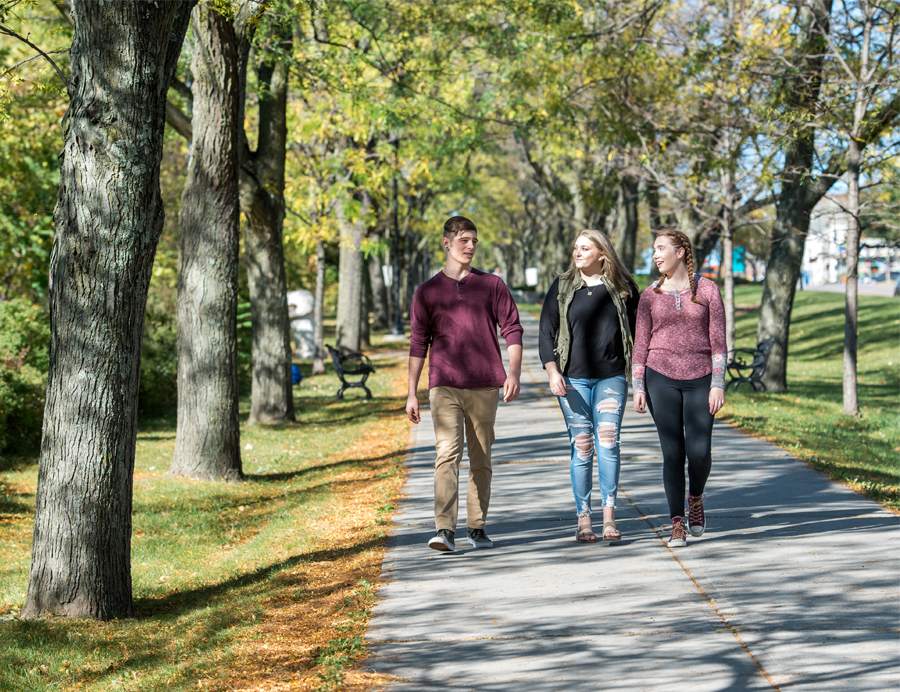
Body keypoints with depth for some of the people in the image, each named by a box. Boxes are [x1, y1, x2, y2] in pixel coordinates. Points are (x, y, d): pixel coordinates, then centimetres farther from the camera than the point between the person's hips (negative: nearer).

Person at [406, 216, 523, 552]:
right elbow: (418, 344, 10)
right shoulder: (428, 291, 9)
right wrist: (412, 393, 5)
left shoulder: (492, 285, 9)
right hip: (444, 385, -1)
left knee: (481, 458, 6)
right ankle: (445, 530, -21)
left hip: (485, 386, 1)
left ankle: (477, 527, 16)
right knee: (448, 452, -15)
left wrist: (514, 374, -7)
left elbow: (512, 330, 6)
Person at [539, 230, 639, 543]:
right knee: (581, 447, -1)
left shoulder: (622, 288, 7)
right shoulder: (562, 288, 7)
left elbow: (638, 330, 13)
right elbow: (546, 333, 6)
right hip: (573, 379, 0)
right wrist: (552, 371, -7)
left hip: (611, 378, 0)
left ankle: (609, 516, -8)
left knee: (608, 443, -11)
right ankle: (583, 519, 4)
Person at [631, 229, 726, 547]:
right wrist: (638, 387, 0)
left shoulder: (707, 289, 2)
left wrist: (718, 384, -7)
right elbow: (641, 342, 6)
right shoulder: (650, 295, 6)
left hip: (700, 378, -1)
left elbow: (718, 340, 0)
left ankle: (696, 498, 24)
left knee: (699, 451, -8)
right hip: (661, 377, 1)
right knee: (672, 451, -2)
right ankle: (677, 524, 3)